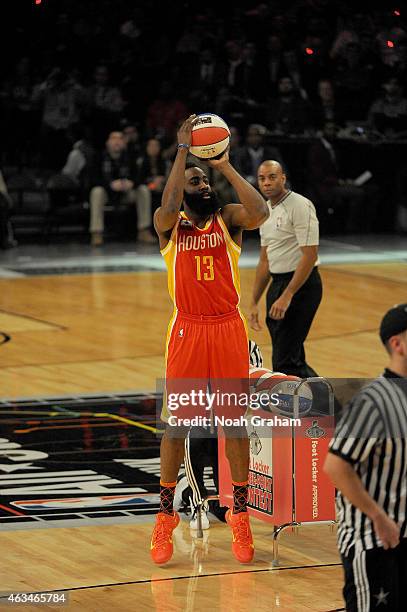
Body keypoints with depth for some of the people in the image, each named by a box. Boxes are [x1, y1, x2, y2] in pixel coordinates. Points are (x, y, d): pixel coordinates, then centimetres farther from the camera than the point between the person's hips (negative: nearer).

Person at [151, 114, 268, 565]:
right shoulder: (170, 224, 2)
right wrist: (183, 150, -21)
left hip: (228, 329, 1)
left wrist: (226, 167, -15)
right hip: (187, 330, -1)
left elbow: (260, 214, -18)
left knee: (234, 421, 5)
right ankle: (166, 517, 14)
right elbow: (169, 209, -23)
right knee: (176, 422, 4)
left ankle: (240, 515, 14)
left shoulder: (228, 218, 4)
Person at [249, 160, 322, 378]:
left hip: (301, 286, -9)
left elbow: (310, 255, -20)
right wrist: (254, 302, 17)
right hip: (278, 285, 9)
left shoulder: (300, 206, -14)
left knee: (285, 362, -11)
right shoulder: (265, 210, 13)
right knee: (293, 360, 13)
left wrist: (287, 296, -23)